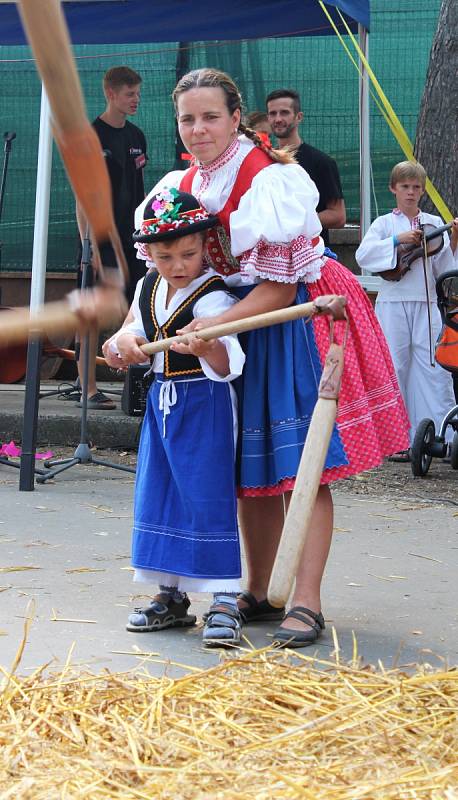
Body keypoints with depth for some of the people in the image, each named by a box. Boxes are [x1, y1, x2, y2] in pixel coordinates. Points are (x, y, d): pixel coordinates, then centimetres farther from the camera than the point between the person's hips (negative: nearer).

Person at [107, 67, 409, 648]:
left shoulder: (270, 181, -20)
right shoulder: (184, 187, 1)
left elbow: (279, 290, -21)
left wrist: (210, 327, -30)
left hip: (299, 319, -7)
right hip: (240, 325, 7)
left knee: (301, 463, -10)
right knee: (251, 466, 10)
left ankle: (307, 603, -8)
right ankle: (256, 595, 20)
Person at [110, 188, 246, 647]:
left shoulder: (212, 297, -18)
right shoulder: (147, 288, 6)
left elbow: (228, 366, -28)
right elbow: (135, 330, 21)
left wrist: (207, 347, -49)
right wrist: (125, 339, -2)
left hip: (205, 406, -8)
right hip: (161, 401, 8)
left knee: (208, 498, -10)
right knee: (156, 497, 11)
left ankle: (225, 601, -6)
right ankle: (171, 596, 23)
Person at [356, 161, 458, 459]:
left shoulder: (434, 223, 10)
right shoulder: (385, 223, 6)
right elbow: (363, 255, -9)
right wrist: (397, 240, -15)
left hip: (426, 304, 1)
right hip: (393, 303, -1)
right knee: (395, 369, 1)